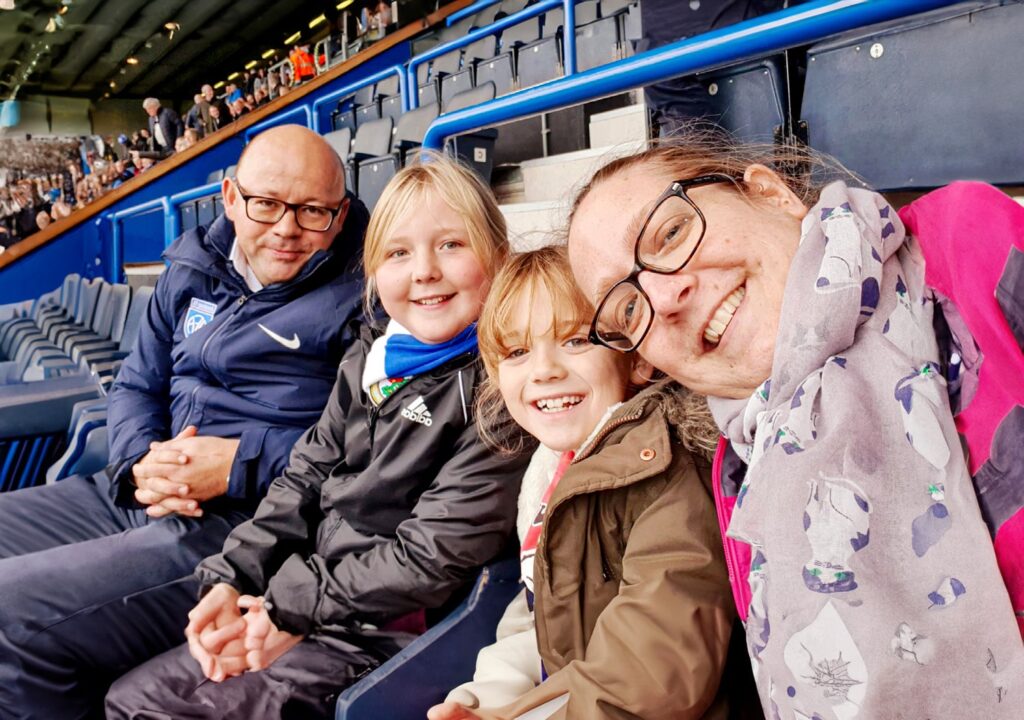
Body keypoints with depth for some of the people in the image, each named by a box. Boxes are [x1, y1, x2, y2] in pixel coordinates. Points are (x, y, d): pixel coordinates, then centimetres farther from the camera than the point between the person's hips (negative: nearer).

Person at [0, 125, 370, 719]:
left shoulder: (361, 301, -9)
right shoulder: (191, 274, 14)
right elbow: (137, 385, 19)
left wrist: (241, 463, -19)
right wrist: (141, 462, -3)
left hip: (245, 521, -8)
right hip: (139, 495, 8)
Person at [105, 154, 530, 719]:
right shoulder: (367, 361, 7)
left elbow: (439, 551, -20)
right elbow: (304, 479, 10)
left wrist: (293, 607, -15)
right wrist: (232, 581, -2)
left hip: (388, 631, -7)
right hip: (307, 614, 7)